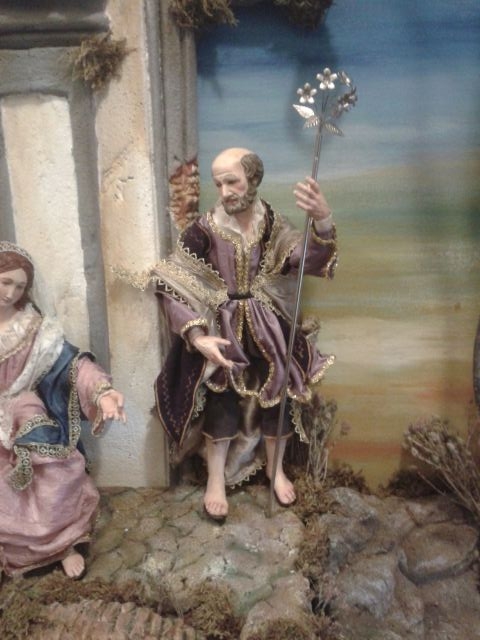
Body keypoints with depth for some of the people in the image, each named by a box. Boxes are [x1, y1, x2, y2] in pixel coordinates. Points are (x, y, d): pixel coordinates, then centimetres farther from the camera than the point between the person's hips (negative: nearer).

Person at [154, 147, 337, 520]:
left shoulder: (273, 227, -3)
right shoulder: (204, 230, -11)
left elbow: (313, 260, -17)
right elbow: (169, 285, -11)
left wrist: (323, 220, -38)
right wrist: (197, 337, -20)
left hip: (266, 328, 3)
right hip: (220, 328, -2)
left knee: (276, 392, -3)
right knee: (220, 399, -14)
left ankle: (275, 469, 23)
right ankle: (216, 480, 8)